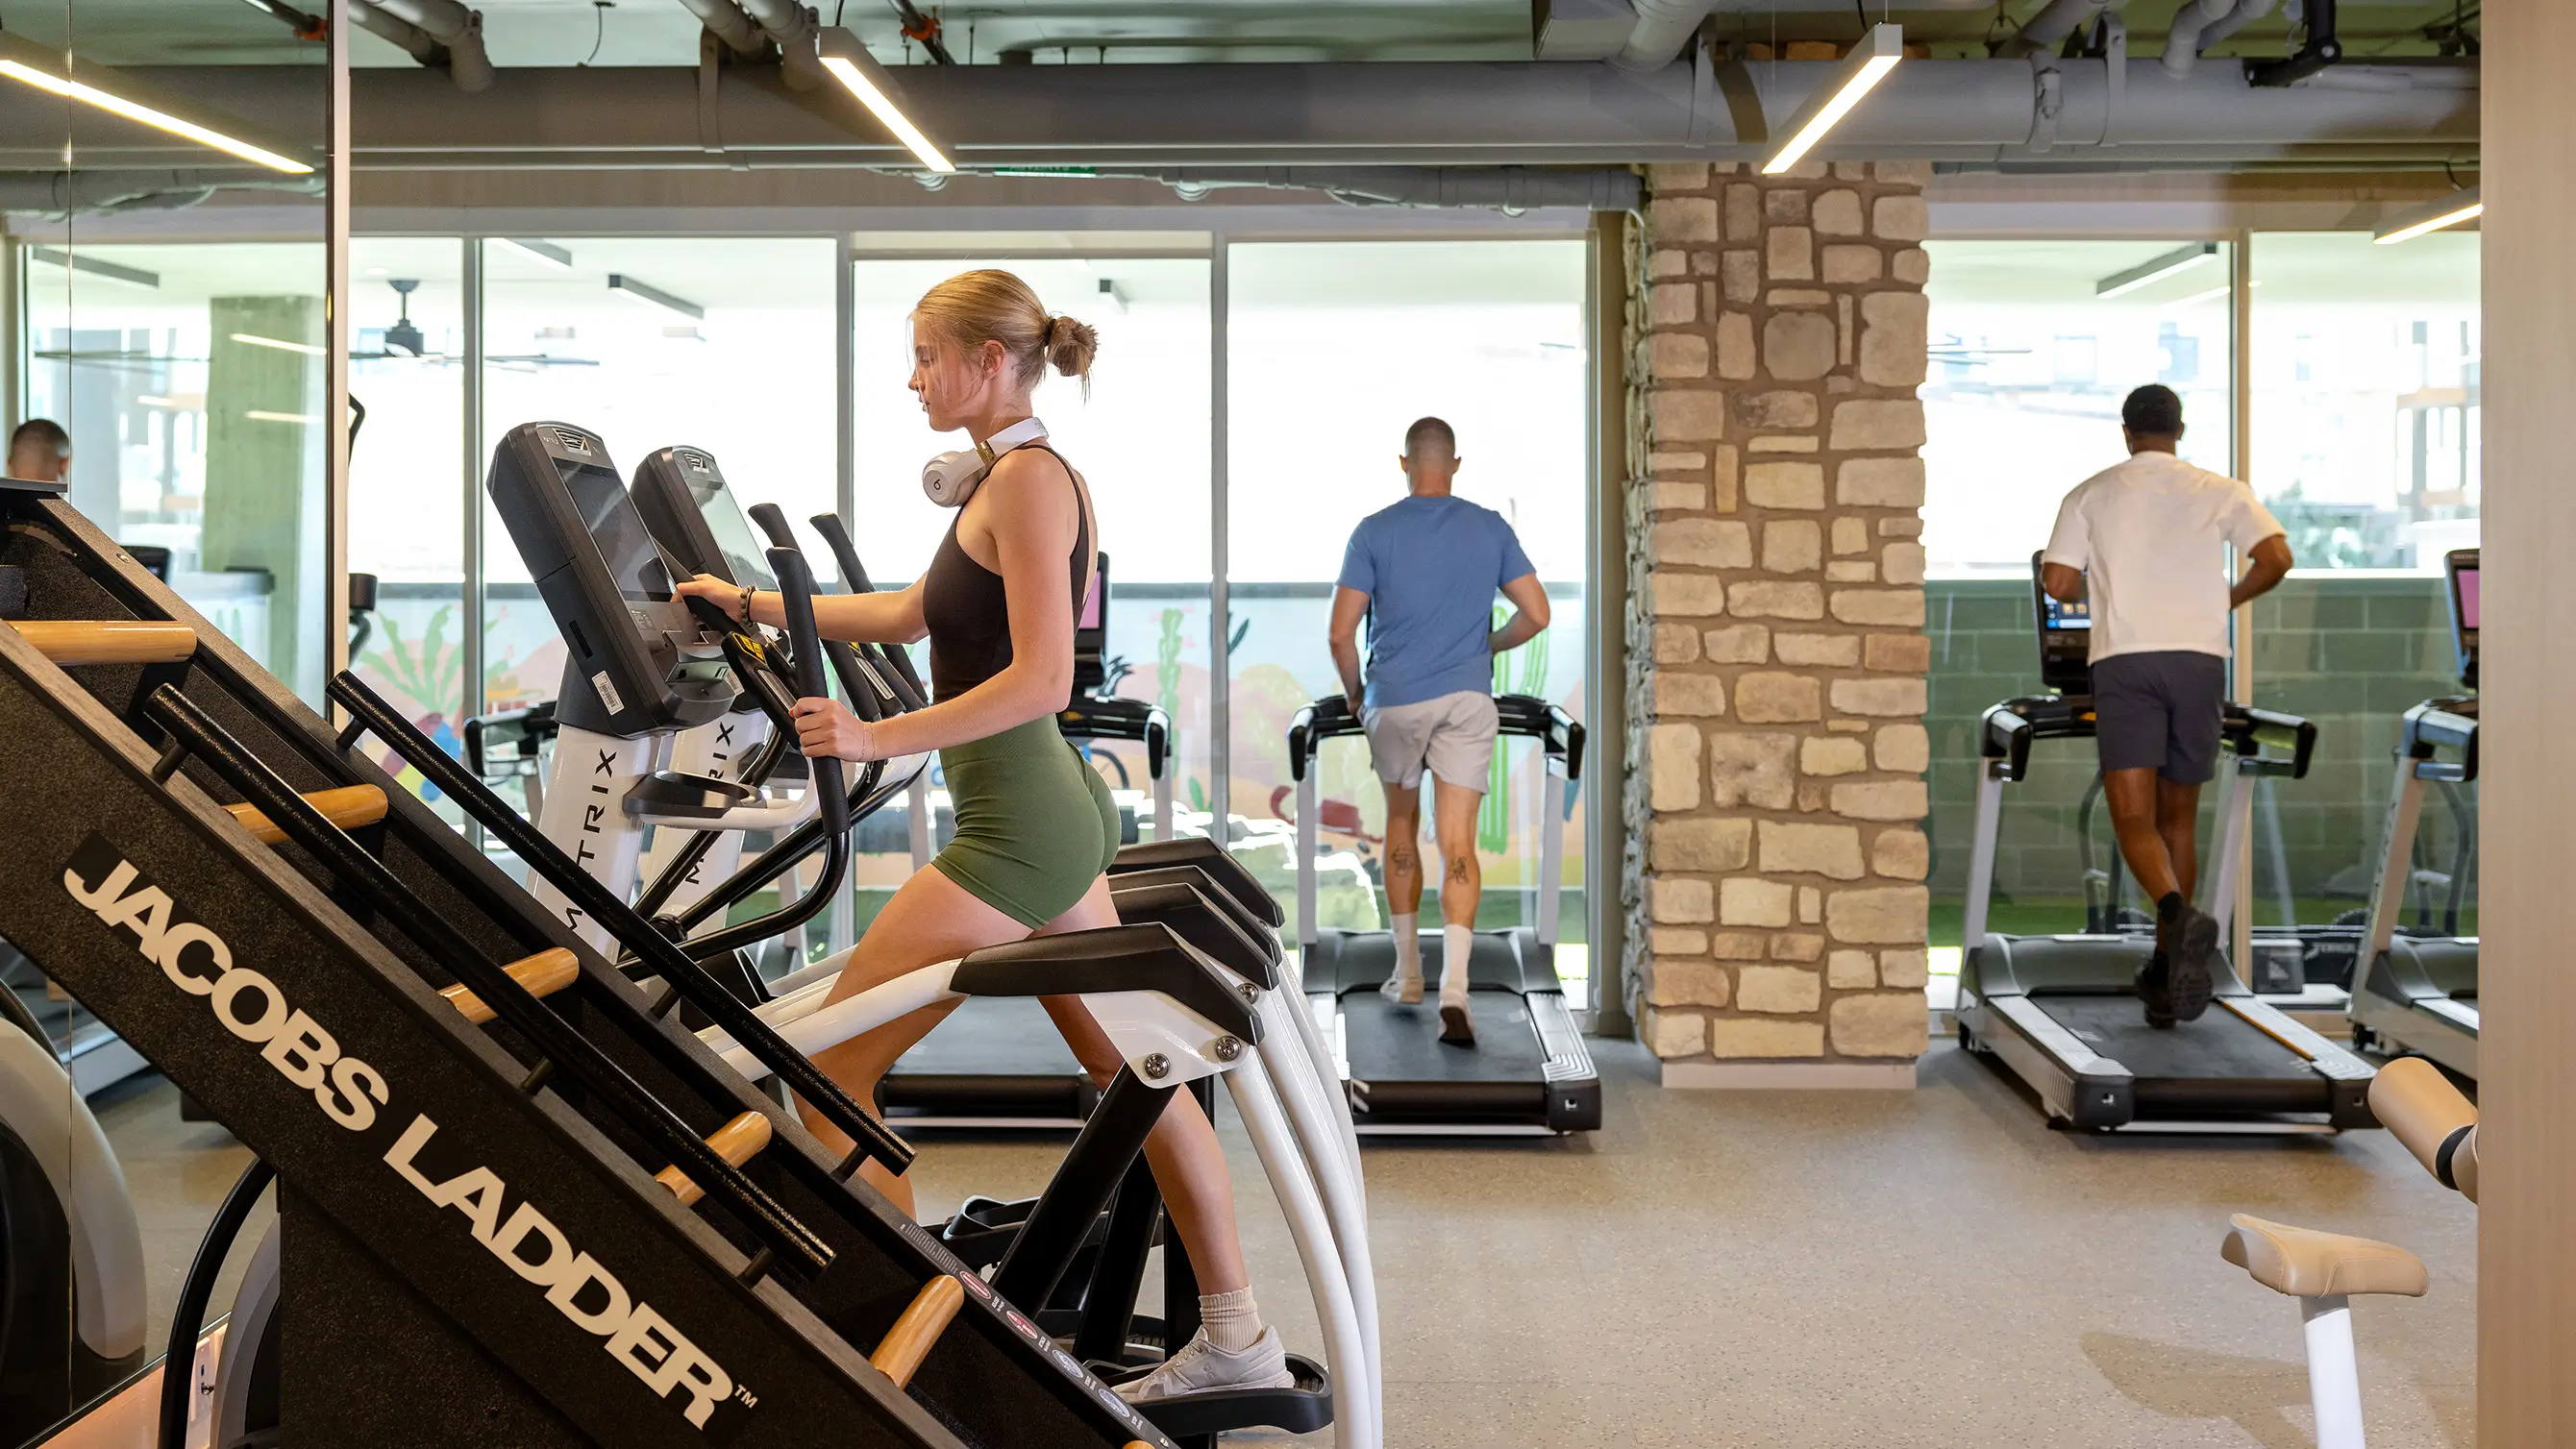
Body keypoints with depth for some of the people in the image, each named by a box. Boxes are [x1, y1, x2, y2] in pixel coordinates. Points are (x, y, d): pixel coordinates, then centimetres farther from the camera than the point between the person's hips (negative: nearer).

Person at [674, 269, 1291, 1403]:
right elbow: (913, 615, 25)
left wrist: (879, 737, -23)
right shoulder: (1017, 479, 15)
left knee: (832, 1065, -2)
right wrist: (753, 602, 25)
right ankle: (1236, 1342, 22)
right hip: (1057, 813, 10)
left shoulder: (1024, 478, -14)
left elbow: (1040, 678, -23)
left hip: (1019, 831, -10)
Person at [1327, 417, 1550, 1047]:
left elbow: (1341, 633, -6)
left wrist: (1353, 691, 11)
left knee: (1401, 824, 20)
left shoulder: (1374, 532, -2)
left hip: (1394, 700, 0)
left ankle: (1408, 970, 26)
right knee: (1458, 843, -4)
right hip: (1468, 699, 0)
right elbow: (1536, 615, 2)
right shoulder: (1491, 528, 3)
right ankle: (1454, 990, -19)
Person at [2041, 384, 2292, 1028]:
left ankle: (2177, 911, -37)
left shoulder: (2090, 495, 10)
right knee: (2178, 818, 12)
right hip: (2199, 659, 2)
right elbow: (2276, 558, -3)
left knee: (2134, 817, -7)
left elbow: (2057, 582, 1)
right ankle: (2167, 973, 16)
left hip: (2123, 659, -2)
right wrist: (2230, 599, 16)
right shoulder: (2219, 490, 11)